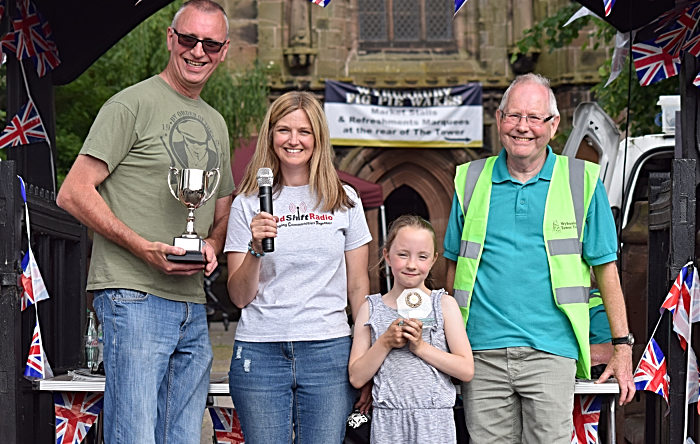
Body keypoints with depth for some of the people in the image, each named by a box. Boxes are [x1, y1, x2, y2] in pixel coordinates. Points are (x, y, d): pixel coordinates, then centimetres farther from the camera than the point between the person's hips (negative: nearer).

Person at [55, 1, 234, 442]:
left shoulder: (216, 124, 20)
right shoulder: (133, 104, -3)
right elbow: (74, 193, -9)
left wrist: (212, 248, 3)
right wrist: (144, 248, -17)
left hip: (193, 306, 7)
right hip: (134, 297, -7)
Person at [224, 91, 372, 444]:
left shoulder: (345, 202, 8)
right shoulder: (247, 204, 6)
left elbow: (358, 286, 10)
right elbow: (238, 296, 4)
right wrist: (256, 249, -14)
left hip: (328, 351, 0)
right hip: (260, 352, 0)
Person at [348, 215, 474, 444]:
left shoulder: (444, 304, 3)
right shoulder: (371, 308, 7)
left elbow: (466, 370, -4)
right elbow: (356, 378, 2)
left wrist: (420, 346, -11)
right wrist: (385, 342, -10)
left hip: (435, 421, -1)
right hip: (387, 423, 1)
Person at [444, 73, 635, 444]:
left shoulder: (582, 181, 4)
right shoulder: (471, 180, 10)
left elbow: (605, 266, 6)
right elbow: (454, 264, 16)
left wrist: (623, 346, 3)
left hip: (549, 350, -2)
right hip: (482, 351, 2)